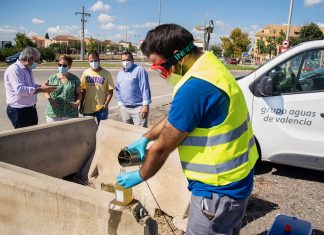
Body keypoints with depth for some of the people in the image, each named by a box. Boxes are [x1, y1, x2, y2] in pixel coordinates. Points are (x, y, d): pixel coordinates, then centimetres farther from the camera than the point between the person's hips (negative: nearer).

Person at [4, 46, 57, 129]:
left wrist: (41, 86, 4)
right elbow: (19, 89, -32)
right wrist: (41, 90, -31)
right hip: (19, 111, -9)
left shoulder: (27, 69, 11)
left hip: (31, 109, 9)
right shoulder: (14, 69, -19)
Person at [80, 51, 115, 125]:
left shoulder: (106, 74, -5)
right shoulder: (86, 73, 3)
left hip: (101, 108, -2)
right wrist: (81, 105, 4)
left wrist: (106, 104, -14)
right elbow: (83, 90, 8)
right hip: (87, 108, 2)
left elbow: (110, 91, -3)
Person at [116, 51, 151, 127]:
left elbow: (145, 88, -12)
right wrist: (120, 104, 13)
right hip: (124, 108, 7)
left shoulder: (139, 70, -7)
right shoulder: (120, 73, 15)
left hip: (138, 108, -7)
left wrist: (145, 105, -17)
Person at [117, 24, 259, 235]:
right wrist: (145, 138, 19)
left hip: (219, 191, -9)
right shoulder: (209, 66, 4)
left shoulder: (195, 88, -29)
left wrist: (140, 176, -1)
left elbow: (162, 148, -18)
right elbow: (175, 116, 16)